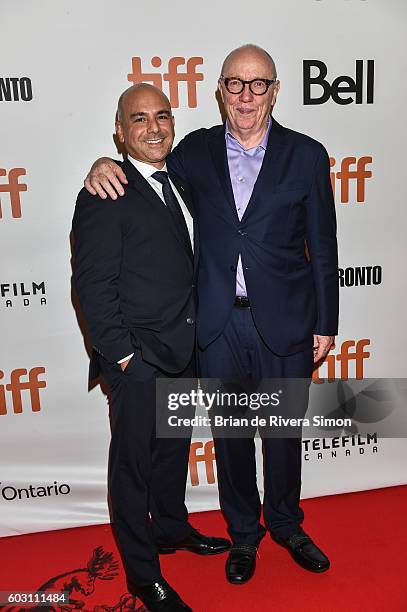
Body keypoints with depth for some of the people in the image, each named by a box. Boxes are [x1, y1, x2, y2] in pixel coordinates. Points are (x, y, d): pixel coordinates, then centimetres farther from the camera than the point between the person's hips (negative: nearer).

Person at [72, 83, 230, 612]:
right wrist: (121, 354, -17)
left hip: (183, 351, 8)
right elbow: (93, 284, -16)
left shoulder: (179, 183, 12)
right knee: (133, 463, 8)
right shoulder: (105, 196, -13)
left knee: (174, 449, 23)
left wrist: (194, 335, 10)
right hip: (137, 358, -8)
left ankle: (172, 527, 47)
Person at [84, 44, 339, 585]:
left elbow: (323, 248, 0)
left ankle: (286, 525, 42)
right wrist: (105, 165, -9)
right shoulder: (196, 150, 2)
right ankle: (243, 533, 39)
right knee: (229, 434, 15)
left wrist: (325, 325, 0)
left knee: (284, 433, 15)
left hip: (285, 322, -1)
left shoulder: (306, 155, -2)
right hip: (217, 323, 1)